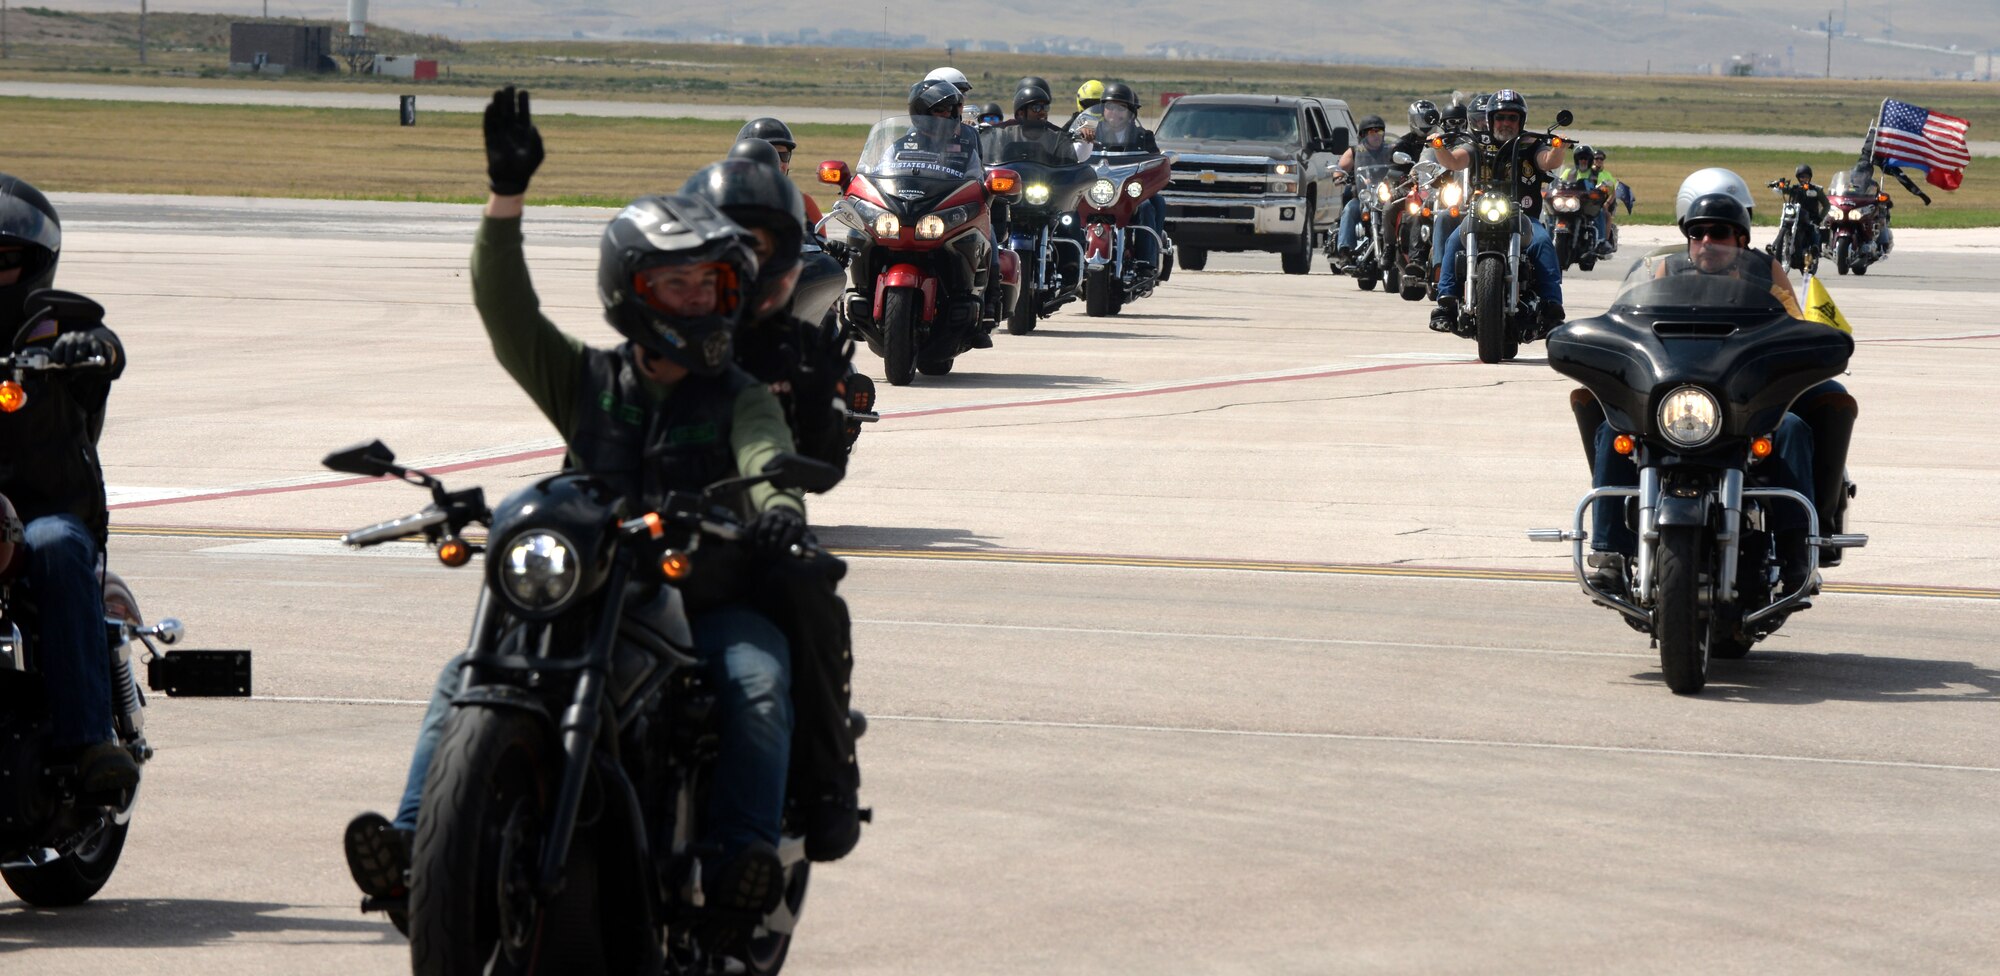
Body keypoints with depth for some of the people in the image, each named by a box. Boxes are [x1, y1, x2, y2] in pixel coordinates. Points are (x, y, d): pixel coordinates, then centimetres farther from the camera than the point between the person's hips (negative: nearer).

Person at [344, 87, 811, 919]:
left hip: (708, 597, -2)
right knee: (468, 674, -18)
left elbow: (765, 453, -10)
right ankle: (412, 837, -23)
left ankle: (741, 852, -37)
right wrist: (506, 196, -10)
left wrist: (778, 504, -35)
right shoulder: (587, 382, 15)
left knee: (758, 675, -33)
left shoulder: (739, 396, 12)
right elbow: (505, 310, 2)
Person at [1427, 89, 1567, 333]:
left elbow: (1550, 162, -4)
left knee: (1542, 242, -29)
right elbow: (1453, 161, 0)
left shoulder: (1531, 146, 13)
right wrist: (1440, 148, -21)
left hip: (1524, 217, -1)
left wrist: (1557, 147, -26)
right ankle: (1446, 302, -26)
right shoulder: (1478, 145, 14)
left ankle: (1552, 305, -32)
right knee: (1454, 241, -26)